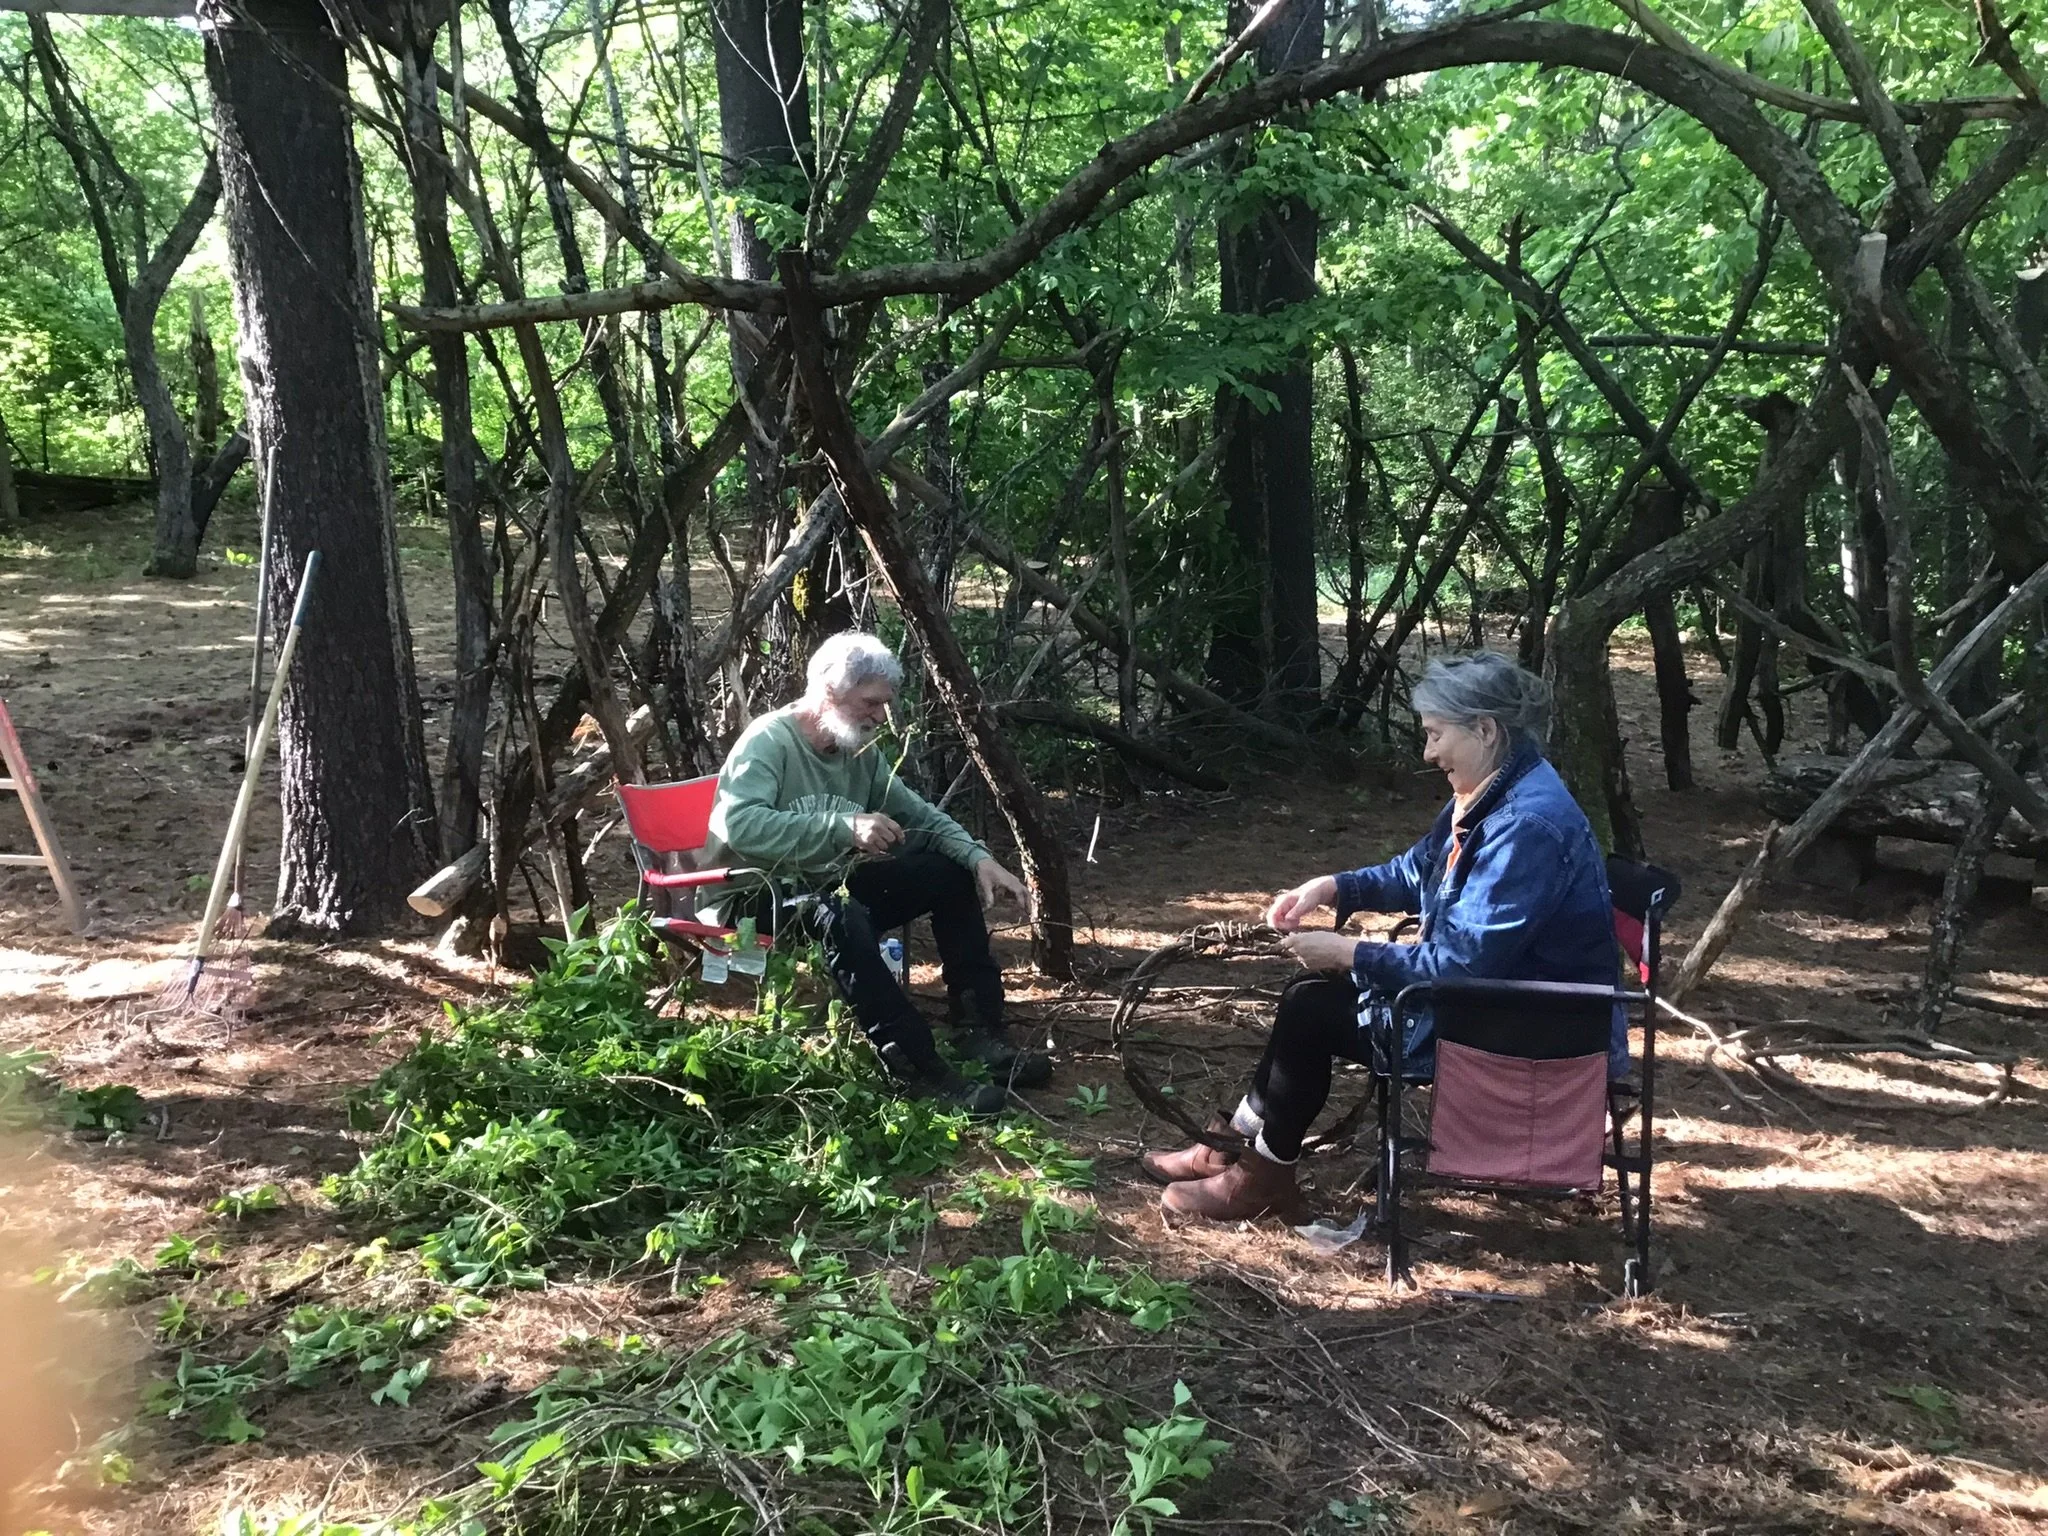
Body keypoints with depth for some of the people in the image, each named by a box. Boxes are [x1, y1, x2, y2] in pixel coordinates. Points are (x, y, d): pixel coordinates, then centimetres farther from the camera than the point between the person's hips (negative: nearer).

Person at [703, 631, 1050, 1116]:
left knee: (952, 874, -1)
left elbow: (918, 813, 12)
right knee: (840, 917, -39)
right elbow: (739, 824, -36)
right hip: (761, 895, -8)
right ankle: (919, 1068, -34)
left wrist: (979, 858, -5)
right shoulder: (769, 741, -19)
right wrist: (844, 825, -42)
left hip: (831, 883, 9)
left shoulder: (861, 750, 5)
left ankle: (979, 1033, 0)